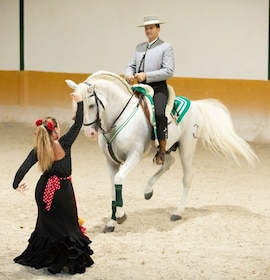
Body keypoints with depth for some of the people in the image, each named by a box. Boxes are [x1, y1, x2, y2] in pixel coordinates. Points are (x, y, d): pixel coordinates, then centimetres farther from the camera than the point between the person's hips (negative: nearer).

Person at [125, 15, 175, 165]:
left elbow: (169, 71, -10)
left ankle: (162, 149, -22)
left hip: (158, 88, -7)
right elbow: (131, 65, 19)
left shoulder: (166, 47, 1)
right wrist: (129, 75, -7)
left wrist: (146, 75, -18)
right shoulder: (139, 47, 19)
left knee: (159, 113, -30)